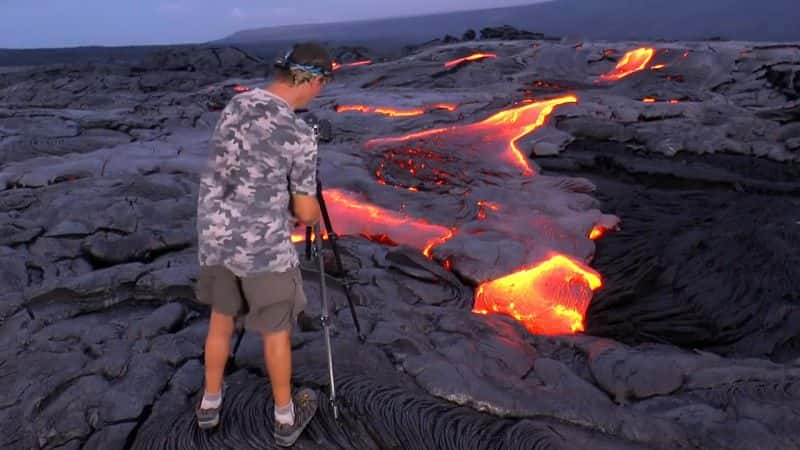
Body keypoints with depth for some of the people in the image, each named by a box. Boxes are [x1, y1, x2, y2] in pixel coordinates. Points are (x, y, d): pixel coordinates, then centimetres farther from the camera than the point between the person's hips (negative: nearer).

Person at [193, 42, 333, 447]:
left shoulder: (234, 106, 2)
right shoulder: (299, 134, -19)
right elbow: (306, 211, -12)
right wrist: (312, 215, 13)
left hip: (215, 236, 6)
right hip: (264, 247, -6)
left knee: (221, 318, 24)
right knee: (276, 329, 12)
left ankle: (210, 404, 40)